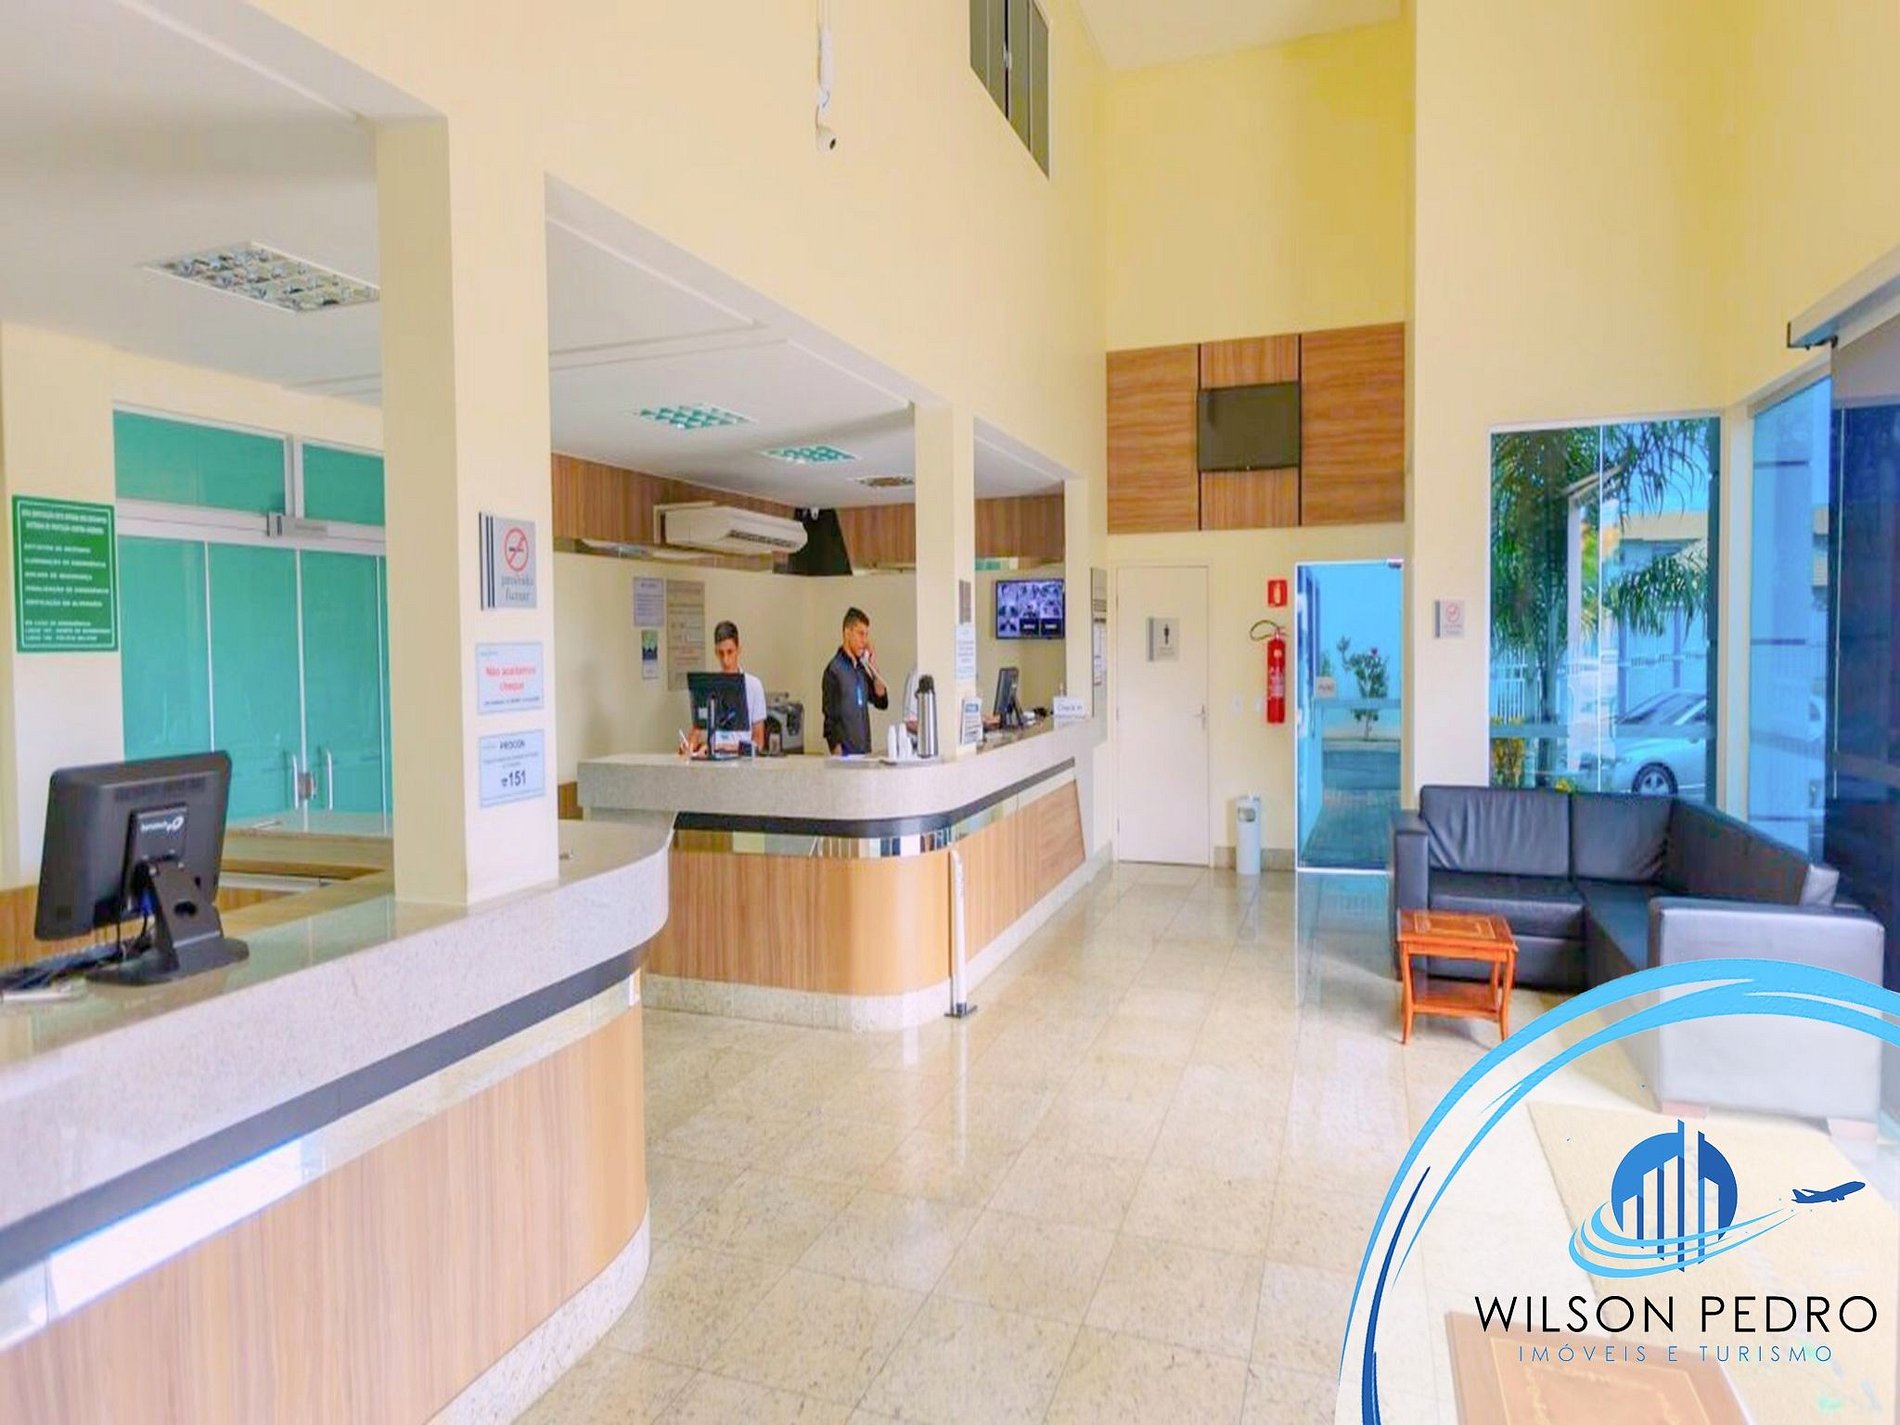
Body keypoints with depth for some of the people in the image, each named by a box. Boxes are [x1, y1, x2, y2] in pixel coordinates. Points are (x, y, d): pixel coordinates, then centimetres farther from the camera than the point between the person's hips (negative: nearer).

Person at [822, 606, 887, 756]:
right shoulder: (834, 669, -9)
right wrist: (838, 755, -15)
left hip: (864, 751, 6)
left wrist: (873, 668, 0)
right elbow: (830, 719, -10)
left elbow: (882, 702, 9)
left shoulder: (861, 667, 10)